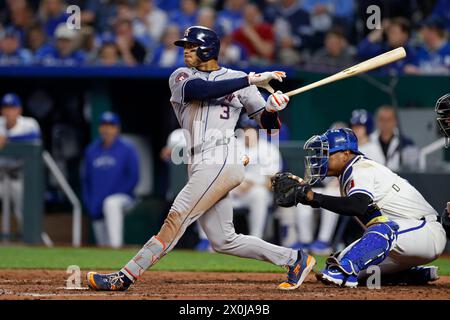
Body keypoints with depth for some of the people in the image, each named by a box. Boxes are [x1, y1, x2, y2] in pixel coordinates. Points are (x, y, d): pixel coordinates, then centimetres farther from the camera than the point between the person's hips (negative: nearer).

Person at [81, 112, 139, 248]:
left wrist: (116, 195, -13)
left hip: (123, 198, -5)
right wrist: (89, 203, 5)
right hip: (97, 209, 5)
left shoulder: (127, 149, -1)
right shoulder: (91, 150, 11)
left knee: (111, 204, -39)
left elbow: (133, 177, -4)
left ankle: (116, 247, -46)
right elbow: (85, 179, 17)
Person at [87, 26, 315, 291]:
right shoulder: (181, 78, 16)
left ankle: (125, 277, -16)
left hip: (222, 163, -6)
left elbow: (267, 123, 13)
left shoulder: (238, 79, 9)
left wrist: (272, 109, -11)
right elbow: (201, 90, -8)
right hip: (202, 168, 6)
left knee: (176, 219, -14)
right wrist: (251, 80, -12)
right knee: (224, 241, 6)